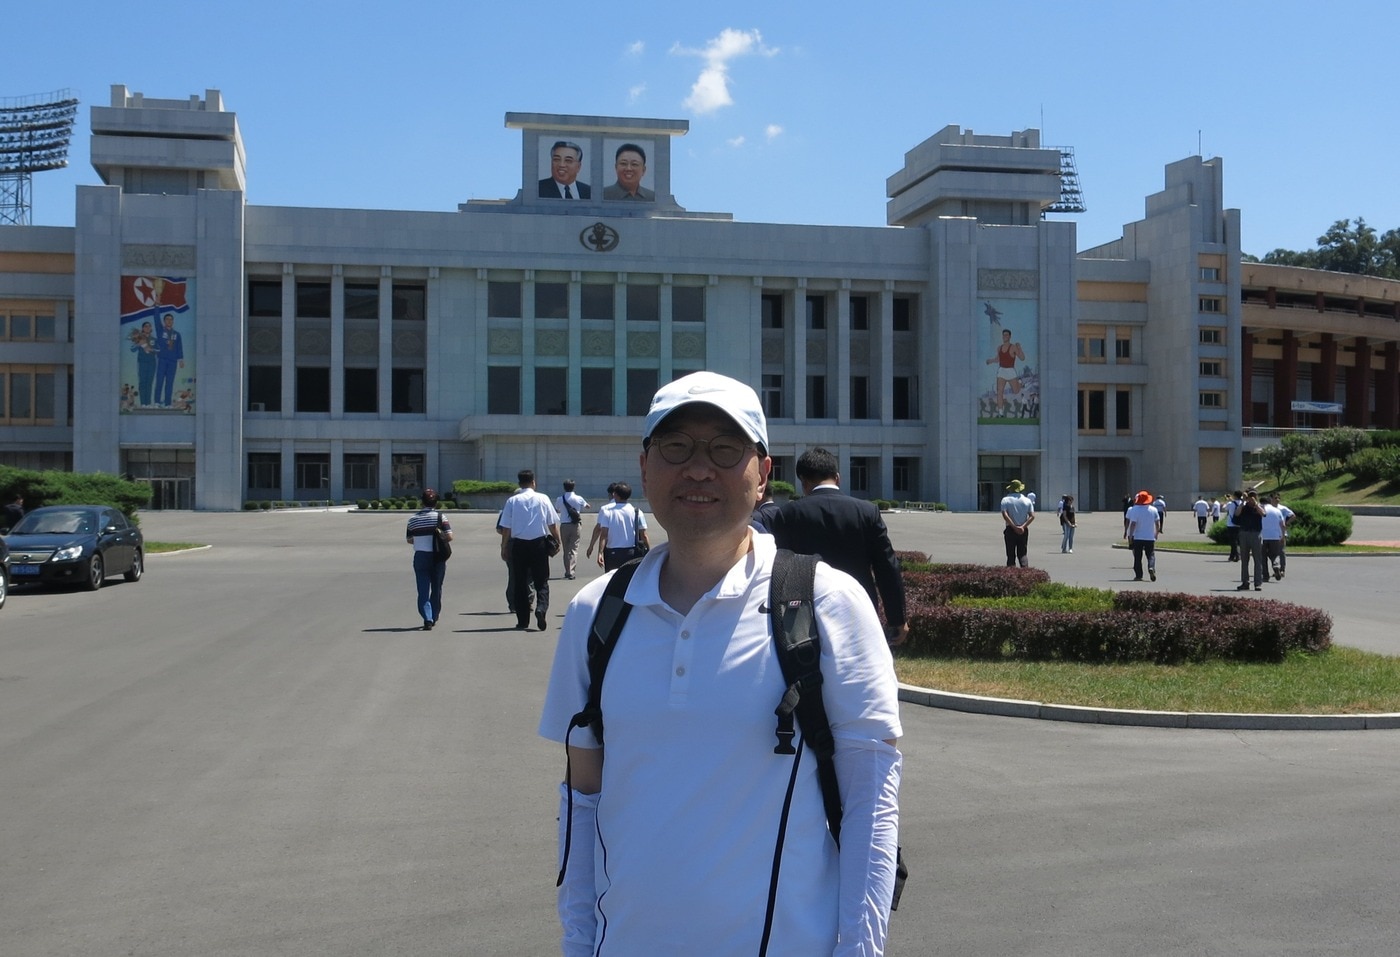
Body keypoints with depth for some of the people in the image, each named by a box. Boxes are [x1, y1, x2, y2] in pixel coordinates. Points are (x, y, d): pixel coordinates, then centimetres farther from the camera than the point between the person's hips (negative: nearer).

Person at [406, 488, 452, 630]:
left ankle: (427, 619, -15)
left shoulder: (413, 518, 1)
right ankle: (433, 618, 24)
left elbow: (409, 540, 6)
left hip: (420, 557, 0)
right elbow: (449, 536, -12)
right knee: (436, 589, 15)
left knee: (423, 590, 0)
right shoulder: (440, 517, -5)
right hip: (437, 557, 0)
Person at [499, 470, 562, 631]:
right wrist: (557, 541, 15)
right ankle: (541, 607, -18)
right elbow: (552, 524, 2)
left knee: (520, 582, 10)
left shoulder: (512, 501, -1)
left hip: (519, 545, 1)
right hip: (539, 544, -1)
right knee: (541, 581, 8)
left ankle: (522, 621, 12)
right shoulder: (543, 499, -2)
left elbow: (506, 528, -1)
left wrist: (504, 548, 7)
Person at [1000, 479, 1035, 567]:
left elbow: (1005, 515, -16)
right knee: (1022, 553, 8)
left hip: (1010, 530, -2)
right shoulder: (1027, 500, 4)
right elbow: (1032, 516, -5)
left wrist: (1014, 527, -14)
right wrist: (1023, 526, -11)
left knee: (1011, 554, 4)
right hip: (1023, 530, 2)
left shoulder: (1006, 500, -3)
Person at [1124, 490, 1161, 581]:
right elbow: (1158, 523, 5)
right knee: (1151, 555, 9)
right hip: (1150, 537, 2)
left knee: (1137, 557, 5)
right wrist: (1157, 533, 19)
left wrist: (1130, 536, -10)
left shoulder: (1135, 510, -9)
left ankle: (1138, 575, 4)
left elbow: (1133, 524, -14)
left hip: (1137, 537, -2)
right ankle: (1151, 567, -19)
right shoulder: (1154, 510, 2)